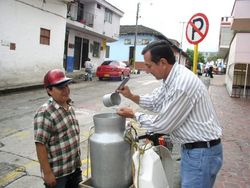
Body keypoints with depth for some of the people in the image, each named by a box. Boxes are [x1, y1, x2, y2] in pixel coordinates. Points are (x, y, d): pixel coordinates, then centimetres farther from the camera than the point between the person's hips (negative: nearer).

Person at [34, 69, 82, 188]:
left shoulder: (69, 106, 3)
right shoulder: (45, 113, -22)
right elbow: (40, 146, -22)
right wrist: (47, 173, -20)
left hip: (74, 167, 8)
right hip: (57, 173, -7)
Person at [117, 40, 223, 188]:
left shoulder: (182, 84, -29)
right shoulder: (172, 77, 2)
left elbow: (163, 125, -21)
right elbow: (155, 101, 15)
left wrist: (134, 115, -8)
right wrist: (132, 96, 0)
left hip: (202, 152, -9)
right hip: (191, 147, 9)